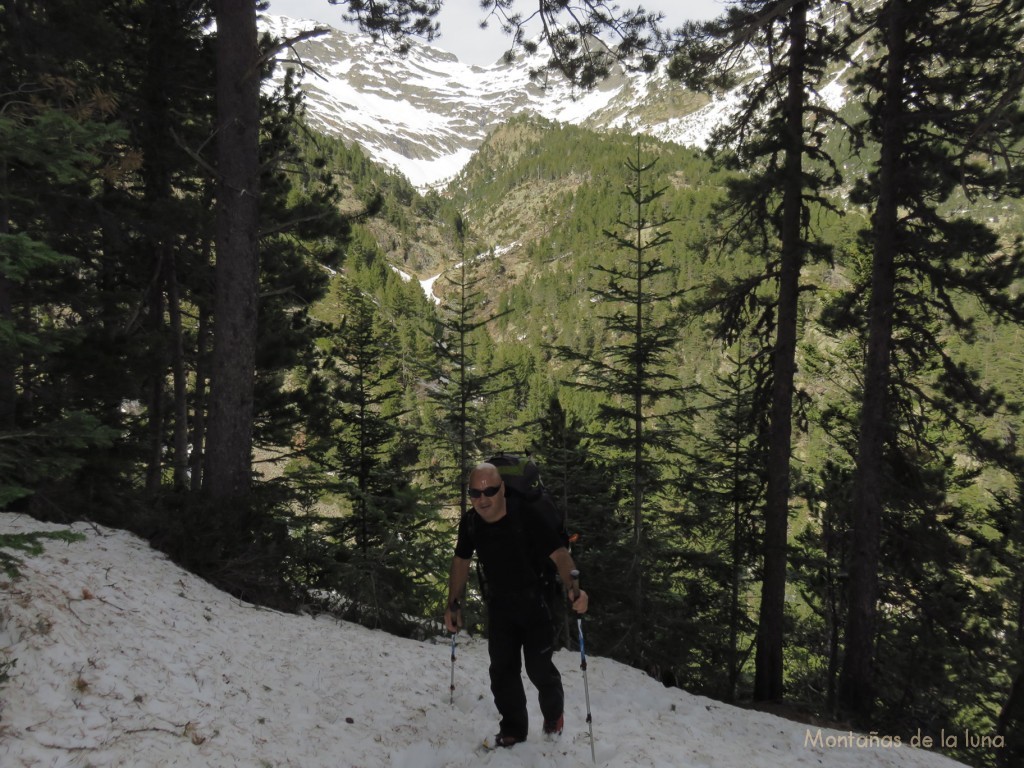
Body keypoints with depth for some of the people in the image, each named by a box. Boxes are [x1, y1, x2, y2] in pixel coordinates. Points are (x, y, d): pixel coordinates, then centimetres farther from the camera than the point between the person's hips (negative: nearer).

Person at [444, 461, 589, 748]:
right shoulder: (470, 523, -12)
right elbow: (461, 561, 5)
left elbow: (559, 553, -29)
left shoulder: (526, 516, -27)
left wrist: (574, 587, -46)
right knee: (502, 669, 7)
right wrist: (453, 604, 6)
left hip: (534, 601, -4)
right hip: (499, 604, 4)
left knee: (539, 667, -3)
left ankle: (553, 713, 29)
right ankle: (513, 728, 26)